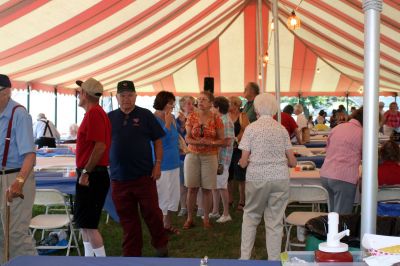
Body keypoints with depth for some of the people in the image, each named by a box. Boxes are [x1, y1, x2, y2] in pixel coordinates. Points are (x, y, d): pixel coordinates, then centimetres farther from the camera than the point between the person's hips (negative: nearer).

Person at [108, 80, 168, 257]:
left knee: (151, 212, 3)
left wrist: (158, 164, -6)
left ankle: (161, 244, 26)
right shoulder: (110, 117, 7)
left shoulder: (145, 115, 1)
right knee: (127, 219, 10)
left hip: (144, 175, -2)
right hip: (119, 177, 3)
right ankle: (131, 253, 23)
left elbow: (157, 141, 2)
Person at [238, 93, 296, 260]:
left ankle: (244, 257, 16)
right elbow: (292, 162, 5)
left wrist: (241, 162, 18)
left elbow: (243, 162, -4)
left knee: (250, 217, 15)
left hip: (257, 179, -1)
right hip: (280, 179, 2)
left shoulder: (251, 128, -2)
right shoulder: (282, 129, 6)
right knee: (275, 221, 7)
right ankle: (274, 260, 13)